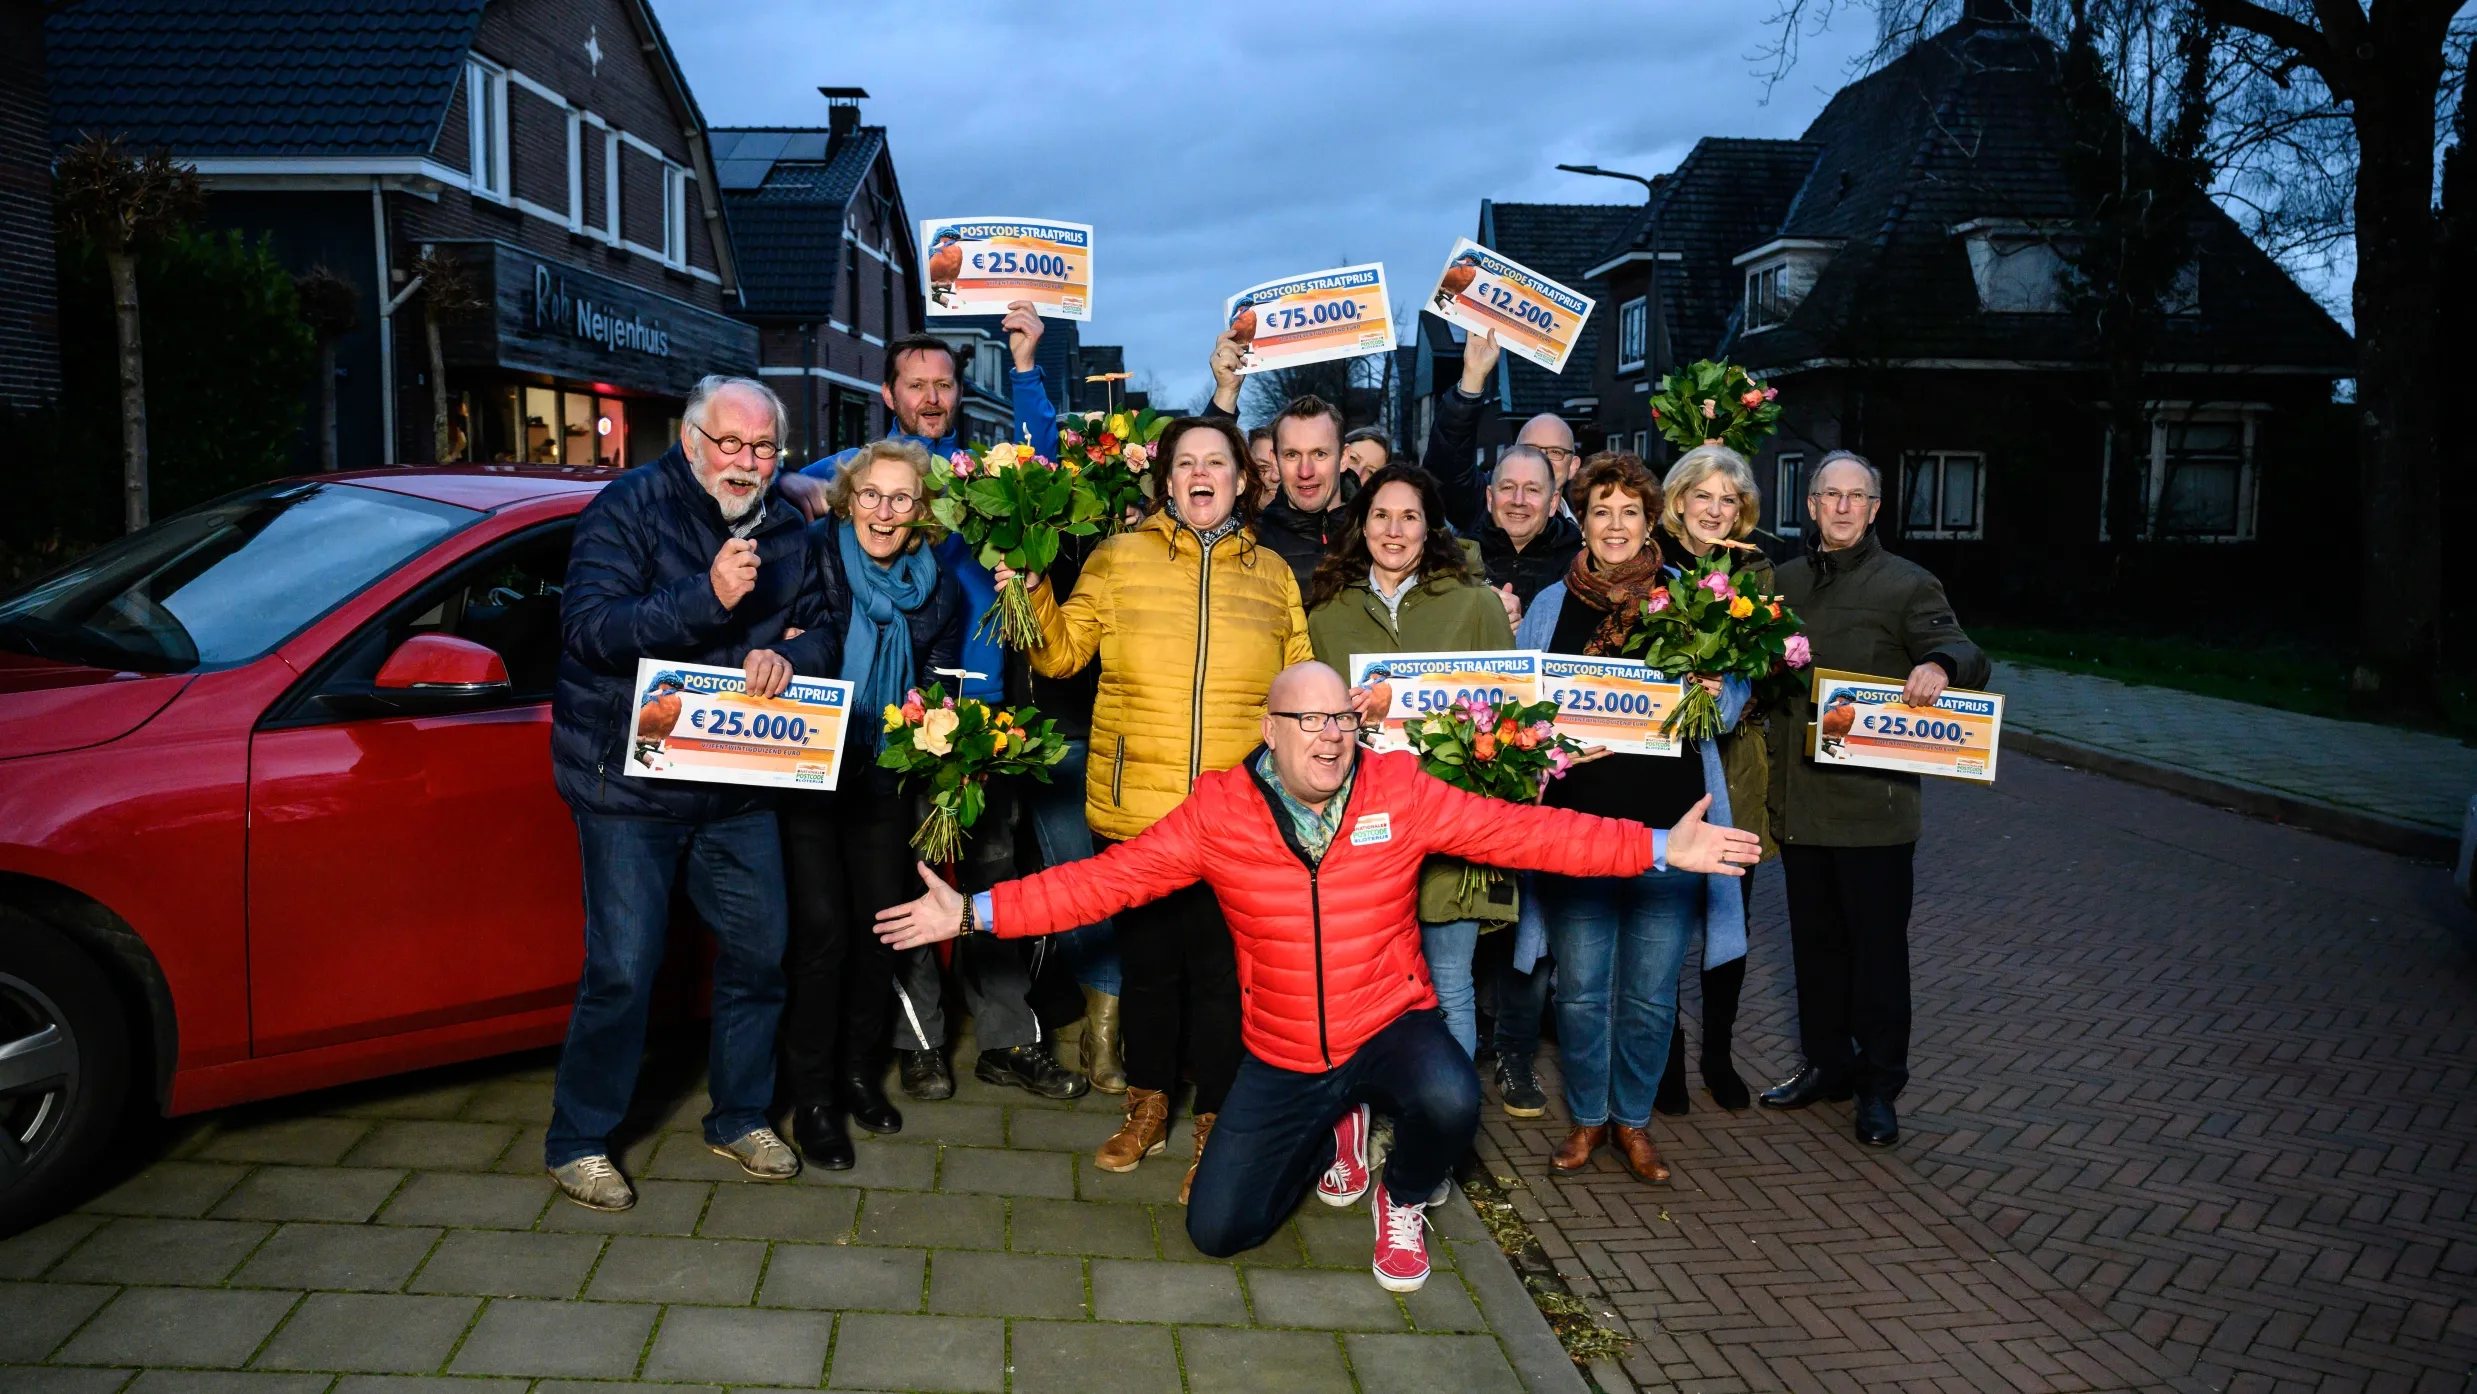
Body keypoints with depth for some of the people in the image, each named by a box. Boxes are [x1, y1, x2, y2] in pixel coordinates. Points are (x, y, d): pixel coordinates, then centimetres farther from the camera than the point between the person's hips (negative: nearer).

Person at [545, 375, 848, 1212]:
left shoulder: (787, 530, 6)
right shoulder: (629, 508, -9)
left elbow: (827, 626, 8)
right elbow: (588, 627, -20)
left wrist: (788, 657, -16)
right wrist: (707, 597, -32)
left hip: (737, 786, 5)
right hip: (629, 779, -5)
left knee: (759, 949, 10)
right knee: (623, 968, -3)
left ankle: (740, 1118, 29)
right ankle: (578, 1142, 15)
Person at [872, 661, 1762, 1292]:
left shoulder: (1401, 790, -10)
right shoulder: (1217, 811, -10)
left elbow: (1522, 831, -12)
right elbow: (1108, 878, -9)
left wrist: (1659, 848, -20)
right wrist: (979, 913, -16)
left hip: (1390, 1025, -1)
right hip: (1284, 1056, 1)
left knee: (1449, 1102, -34)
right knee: (1217, 1231, 2)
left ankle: (1403, 1201, 4)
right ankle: (1332, 1137, 31)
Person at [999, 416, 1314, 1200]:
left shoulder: (1272, 574, 9)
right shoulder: (1120, 558, 4)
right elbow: (1061, 654, 2)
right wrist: (1031, 594, -13)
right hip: (1136, 809, 0)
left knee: (1220, 967, 5)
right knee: (1146, 958, 14)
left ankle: (1214, 1129, 21)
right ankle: (1148, 1110, 33)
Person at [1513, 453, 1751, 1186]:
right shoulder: (1551, 605, 10)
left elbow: (1734, 692, 12)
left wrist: (1712, 693, -11)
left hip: (1667, 822, 0)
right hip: (1577, 817, 0)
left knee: (1650, 993, 5)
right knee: (1581, 987, 4)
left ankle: (1633, 1119, 25)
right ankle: (1587, 1118, 24)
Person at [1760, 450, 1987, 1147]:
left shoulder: (1907, 585, -3)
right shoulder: (1786, 582, 11)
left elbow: (1967, 657, -9)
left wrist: (1940, 666, -33)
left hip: (1873, 801, -5)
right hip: (1799, 796, 5)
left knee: (1878, 944, 4)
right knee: (1815, 938, 15)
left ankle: (1879, 1087, 15)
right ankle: (1826, 1064, 29)